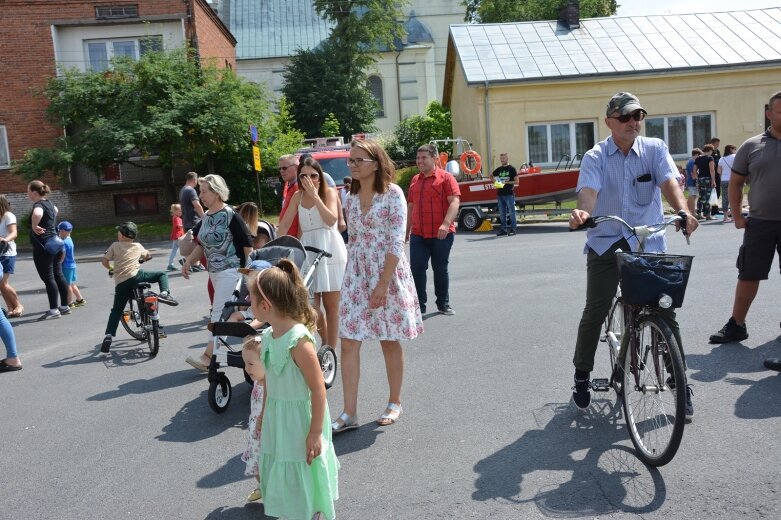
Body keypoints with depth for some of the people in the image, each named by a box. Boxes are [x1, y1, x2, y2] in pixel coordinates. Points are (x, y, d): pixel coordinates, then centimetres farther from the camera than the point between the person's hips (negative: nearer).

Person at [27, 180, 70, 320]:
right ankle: (64, 306, 17)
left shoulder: (38, 205, -15)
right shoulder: (48, 203, 13)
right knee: (58, 275, 12)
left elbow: (37, 214, -41)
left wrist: (34, 226, -27)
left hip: (43, 247, -9)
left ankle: (54, 310, -3)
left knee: (48, 278, -6)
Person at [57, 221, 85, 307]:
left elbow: (63, 256, -20)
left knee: (67, 285, 0)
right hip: (72, 265, 9)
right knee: (72, 284, 18)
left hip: (66, 266, -9)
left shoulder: (64, 242, -18)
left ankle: (69, 303, 7)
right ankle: (80, 299, 25)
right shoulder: (69, 240, 9)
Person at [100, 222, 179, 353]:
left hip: (120, 283, 2)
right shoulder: (138, 246, 16)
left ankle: (108, 335, 2)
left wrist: (111, 268, 29)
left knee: (116, 311, 12)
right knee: (162, 275, 14)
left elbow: (104, 261, 9)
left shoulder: (115, 246, 12)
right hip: (135, 276, -1)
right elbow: (148, 255, 35)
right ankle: (164, 293, -12)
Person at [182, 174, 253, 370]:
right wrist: (189, 261, 9)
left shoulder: (230, 216, -12)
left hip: (230, 270, -8)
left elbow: (247, 244, -11)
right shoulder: (206, 216, 10)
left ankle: (208, 356, -8)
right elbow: (202, 244, 21)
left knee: (220, 312, -9)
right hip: (214, 271, 8)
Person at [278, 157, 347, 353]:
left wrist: (315, 195, -16)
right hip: (307, 251, 3)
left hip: (330, 251, -3)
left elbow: (331, 220, -15)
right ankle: (325, 342, 22)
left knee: (331, 304, 2)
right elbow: (285, 224, 10)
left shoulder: (329, 192, 0)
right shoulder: (298, 196, 10)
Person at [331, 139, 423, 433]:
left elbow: (396, 242, -14)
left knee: (389, 341, 7)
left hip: (388, 272, -5)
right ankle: (349, 413, 7)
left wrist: (383, 283, -19)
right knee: (349, 342, -1)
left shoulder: (392, 193, -9)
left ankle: (395, 403, 26)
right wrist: (352, 275, 14)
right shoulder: (351, 197, 9)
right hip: (356, 274, 5)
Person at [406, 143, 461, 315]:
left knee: (440, 269, 6)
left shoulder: (445, 177, -3)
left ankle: (443, 304, 20)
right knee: (416, 269, -2)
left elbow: (454, 202, -13)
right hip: (418, 235, 5)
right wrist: (407, 230, 20)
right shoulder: (415, 180, 15)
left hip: (441, 235, -4)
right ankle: (419, 305, 7)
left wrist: (446, 224, -26)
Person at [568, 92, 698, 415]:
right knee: (595, 312, -1)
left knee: (665, 311, 1)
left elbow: (668, 182, -12)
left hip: (648, 242, 1)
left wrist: (683, 211, -33)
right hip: (605, 242, -1)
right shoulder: (596, 157, 0)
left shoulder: (655, 149, 4)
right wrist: (583, 212, -41)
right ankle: (582, 376, 19)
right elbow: (589, 190, -17)